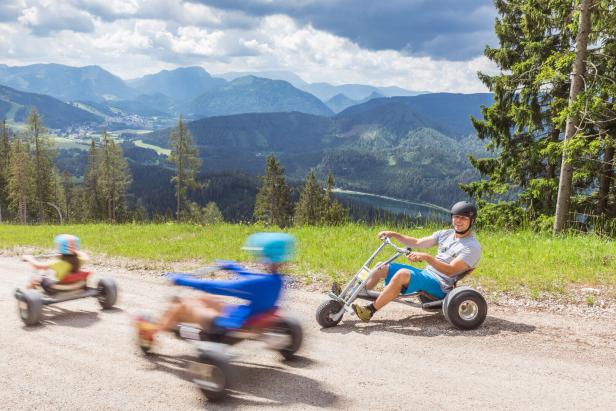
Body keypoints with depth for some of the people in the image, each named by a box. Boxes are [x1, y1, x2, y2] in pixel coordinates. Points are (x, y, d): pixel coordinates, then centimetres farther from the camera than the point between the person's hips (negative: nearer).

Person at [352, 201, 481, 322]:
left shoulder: (472, 247, -9)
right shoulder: (445, 234, 14)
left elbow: (450, 270, -21)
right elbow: (417, 243, 16)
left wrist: (426, 257, -32)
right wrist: (394, 234, 4)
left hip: (440, 287, -8)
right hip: (425, 274, 9)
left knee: (403, 274, -34)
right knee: (382, 268, 0)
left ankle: (370, 310, -27)